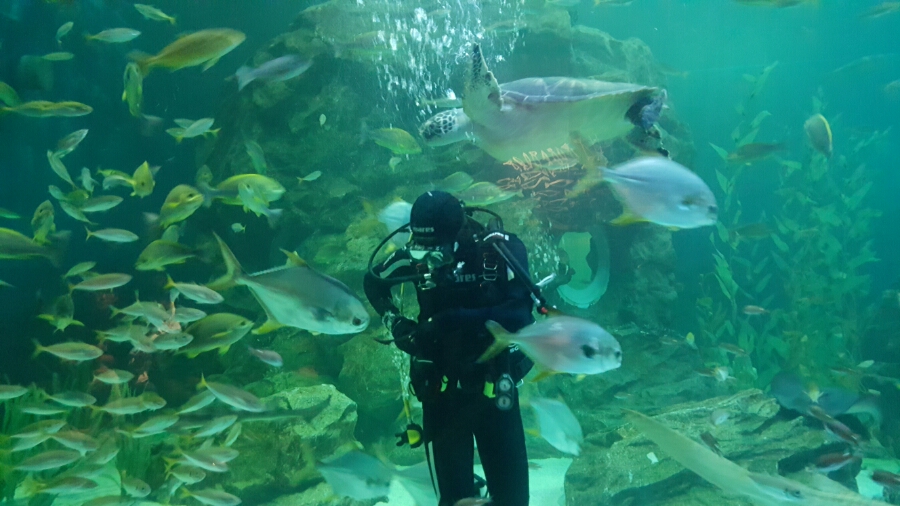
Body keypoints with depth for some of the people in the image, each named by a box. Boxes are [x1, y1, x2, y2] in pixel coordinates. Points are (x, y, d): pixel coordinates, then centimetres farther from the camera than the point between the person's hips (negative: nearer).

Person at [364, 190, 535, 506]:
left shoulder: (503, 250, -16)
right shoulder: (417, 256, -9)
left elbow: (519, 312, -28)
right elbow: (373, 283, 11)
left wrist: (453, 319, -32)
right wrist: (393, 322, -4)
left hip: (496, 388, 0)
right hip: (442, 391, 1)